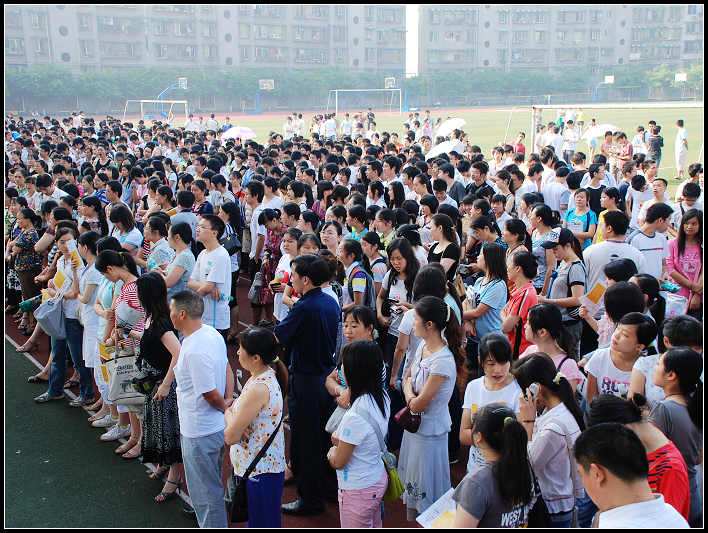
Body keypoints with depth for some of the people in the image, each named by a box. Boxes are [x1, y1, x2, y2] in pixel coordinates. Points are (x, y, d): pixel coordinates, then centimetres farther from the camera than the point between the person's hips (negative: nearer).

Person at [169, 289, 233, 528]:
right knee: (211, 486, 28)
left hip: (199, 432, -10)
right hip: (215, 426, 10)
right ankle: (214, 524, 45)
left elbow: (211, 394, -25)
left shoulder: (194, 351, -29)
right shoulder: (212, 333, 1)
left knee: (206, 493, 6)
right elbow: (227, 368, 12)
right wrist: (228, 399, 7)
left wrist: (224, 407, -5)